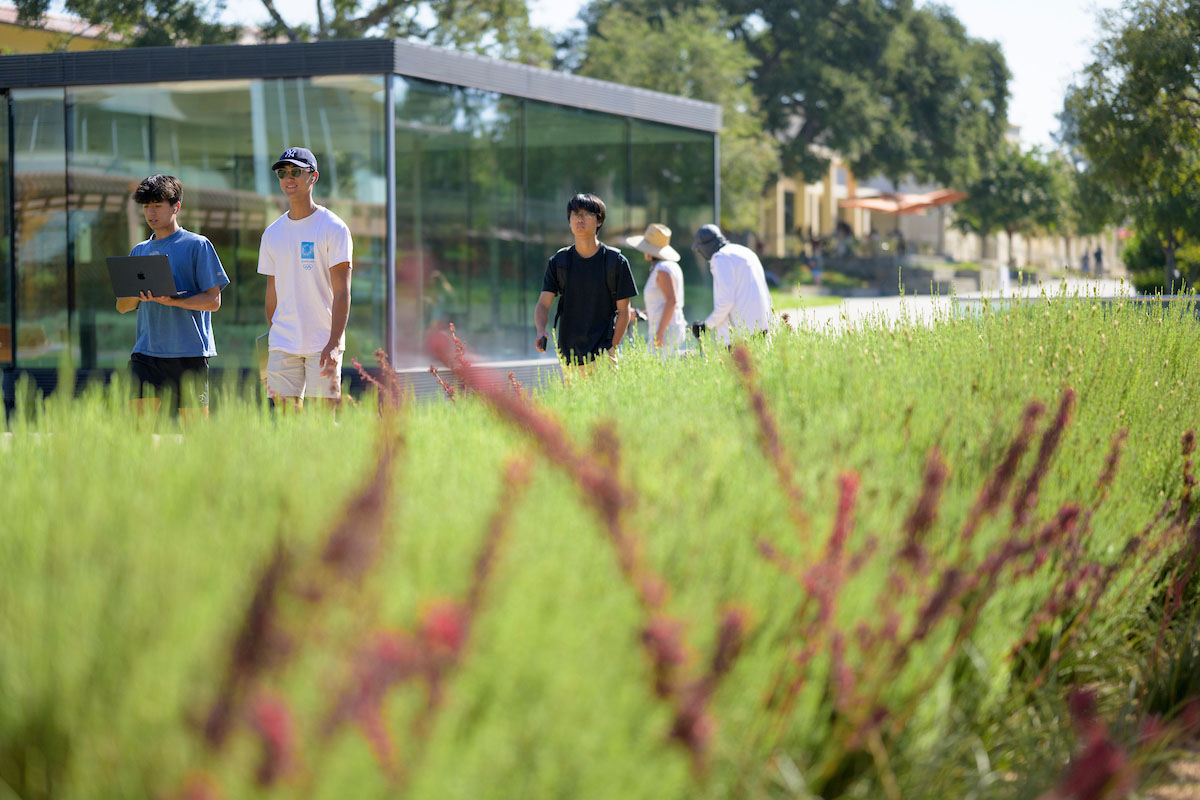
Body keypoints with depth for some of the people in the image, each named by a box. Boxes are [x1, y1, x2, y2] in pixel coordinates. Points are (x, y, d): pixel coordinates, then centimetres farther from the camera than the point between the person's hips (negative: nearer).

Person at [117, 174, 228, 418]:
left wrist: (172, 301, -19)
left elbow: (213, 300, -4)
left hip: (189, 352, -4)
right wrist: (137, 295, -6)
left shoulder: (197, 245, 1)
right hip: (146, 352, 4)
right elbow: (122, 307, 18)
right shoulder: (139, 251, 17)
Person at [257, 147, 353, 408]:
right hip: (282, 345, 5)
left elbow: (341, 291, -9)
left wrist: (333, 344, -19)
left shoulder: (333, 228, -3)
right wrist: (270, 345, 13)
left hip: (323, 344, -5)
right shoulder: (272, 233, 13)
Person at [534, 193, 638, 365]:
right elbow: (543, 304, 2)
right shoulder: (558, 262, 7)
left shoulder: (616, 261, 0)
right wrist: (541, 332, -19)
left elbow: (623, 310, 1)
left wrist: (612, 348, -8)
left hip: (603, 354, -3)